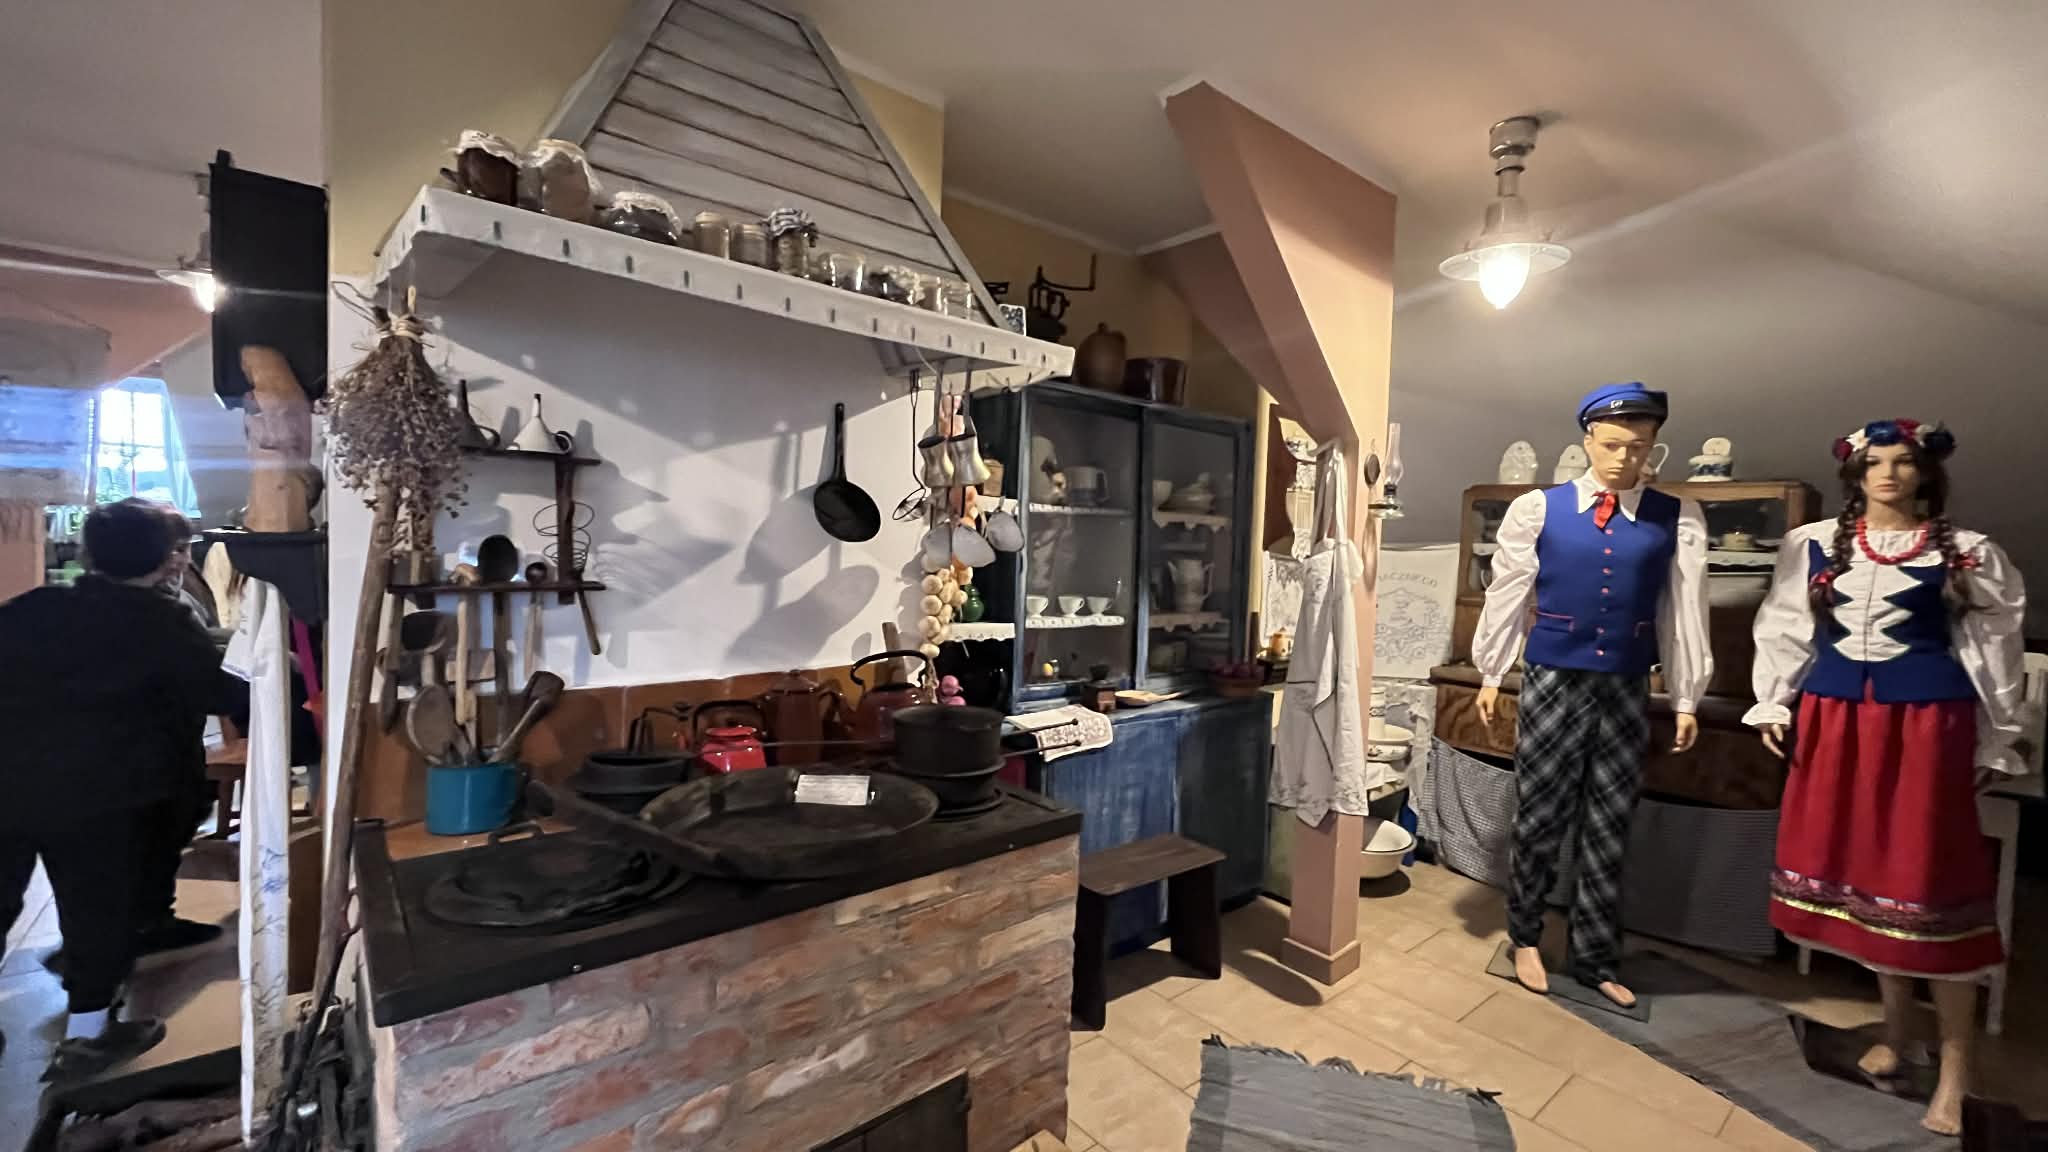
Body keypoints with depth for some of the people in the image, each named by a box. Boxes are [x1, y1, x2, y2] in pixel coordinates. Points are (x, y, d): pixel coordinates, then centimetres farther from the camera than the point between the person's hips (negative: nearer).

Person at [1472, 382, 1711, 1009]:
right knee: (1539, 822, 8)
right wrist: (1491, 675, 5)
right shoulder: (1536, 509, -4)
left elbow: (1686, 611, 5)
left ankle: (1595, 959, 29)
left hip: (1627, 691, 2)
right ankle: (1525, 936, 30)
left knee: (1608, 833, 12)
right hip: (1552, 685, -1)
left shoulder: (1678, 519, 1)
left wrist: (1686, 699, 7)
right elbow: (1506, 595, 2)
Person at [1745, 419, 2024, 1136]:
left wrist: (1994, 746, 6)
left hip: (1925, 721, -2)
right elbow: (1786, 628, 11)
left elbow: (1993, 650, 6)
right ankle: (1897, 1025, 30)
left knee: (1929, 878, -1)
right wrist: (1773, 703, 6)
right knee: (1859, 865, 11)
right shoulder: (1813, 544, 7)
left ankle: (1954, 1074, 12)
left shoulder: (1964, 552, 2)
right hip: (1834, 717, 3)